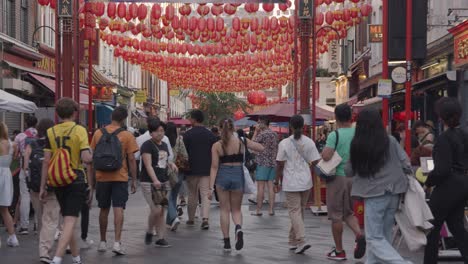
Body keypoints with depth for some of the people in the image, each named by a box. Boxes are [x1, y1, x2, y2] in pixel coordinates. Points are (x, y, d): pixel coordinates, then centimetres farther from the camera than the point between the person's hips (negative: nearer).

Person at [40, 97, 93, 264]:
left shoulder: (51, 132, 1)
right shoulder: (80, 130, -7)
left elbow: (46, 161, -1)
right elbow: (86, 158, -17)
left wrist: (43, 187, 3)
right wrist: (92, 157, 7)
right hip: (77, 180, -4)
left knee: (67, 220, 18)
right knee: (70, 222, -7)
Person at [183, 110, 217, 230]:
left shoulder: (187, 135, -6)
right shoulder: (210, 134, 3)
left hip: (192, 169, -1)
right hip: (207, 170, 1)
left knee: (192, 195, 12)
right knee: (205, 194, -1)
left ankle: (191, 219, 22)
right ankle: (205, 218, -16)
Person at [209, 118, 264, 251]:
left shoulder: (216, 146, -4)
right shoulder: (242, 142, -3)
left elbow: (214, 167, -5)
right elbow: (261, 148, 4)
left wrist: (211, 187, -4)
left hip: (223, 176, -1)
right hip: (238, 175, 1)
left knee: (224, 209, 11)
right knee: (236, 209, 15)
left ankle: (227, 242, 10)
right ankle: (239, 228, -17)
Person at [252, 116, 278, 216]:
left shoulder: (262, 134, -13)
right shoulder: (275, 134, 11)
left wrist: (256, 132, 3)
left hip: (262, 163, -7)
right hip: (273, 163, 7)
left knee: (260, 187, -3)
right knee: (270, 186, 6)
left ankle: (259, 210, -2)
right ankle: (271, 209, 5)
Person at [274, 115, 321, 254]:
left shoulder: (284, 143, -8)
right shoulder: (309, 142, -1)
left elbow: (280, 165, -6)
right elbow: (316, 161, -3)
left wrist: (277, 182, 3)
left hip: (291, 183, -3)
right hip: (306, 181, 3)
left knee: (295, 211, -2)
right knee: (300, 210, 14)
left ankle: (302, 241, -17)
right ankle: (294, 242, 22)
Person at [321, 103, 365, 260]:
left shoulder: (334, 135, -14)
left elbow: (326, 156, -24)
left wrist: (323, 152, -3)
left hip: (338, 176, -5)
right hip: (354, 176, 5)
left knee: (336, 215, 5)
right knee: (348, 212, 19)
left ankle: (339, 251, 12)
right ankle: (359, 235, -7)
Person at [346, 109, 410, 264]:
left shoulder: (357, 145, -6)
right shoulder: (390, 141, -2)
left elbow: (349, 172, 4)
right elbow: (406, 165, -2)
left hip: (374, 193, -3)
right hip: (393, 192, 4)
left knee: (375, 238, 0)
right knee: (384, 234, 15)